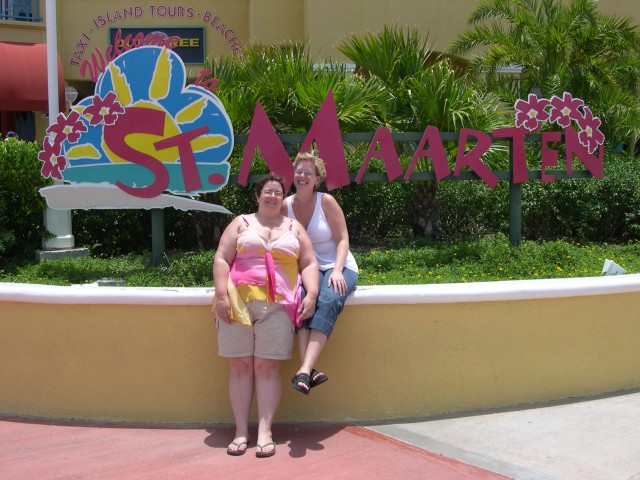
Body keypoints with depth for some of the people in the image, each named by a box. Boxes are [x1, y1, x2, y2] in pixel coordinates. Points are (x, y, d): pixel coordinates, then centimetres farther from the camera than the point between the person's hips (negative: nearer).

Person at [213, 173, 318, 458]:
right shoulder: (241, 223, 13)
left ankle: (265, 432, -5)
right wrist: (222, 295, -9)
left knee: (267, 367, -5)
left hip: (277, 305, 0)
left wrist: (311, 295, -5)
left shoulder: (294, 228, 17)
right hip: (239, 301, 0)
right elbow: (221, 260, 4)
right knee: (240, 366, -2)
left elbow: (309, 264, 11)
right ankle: (241, 431, 2)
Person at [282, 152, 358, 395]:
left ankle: (304, 371, -45)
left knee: (328, 302, -34)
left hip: (339, 267, -2)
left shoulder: (326, 201, -2)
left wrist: (337, 270, -19)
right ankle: (308, 371, -42)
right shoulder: (286, 206, 5)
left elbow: (343, 239, -3)